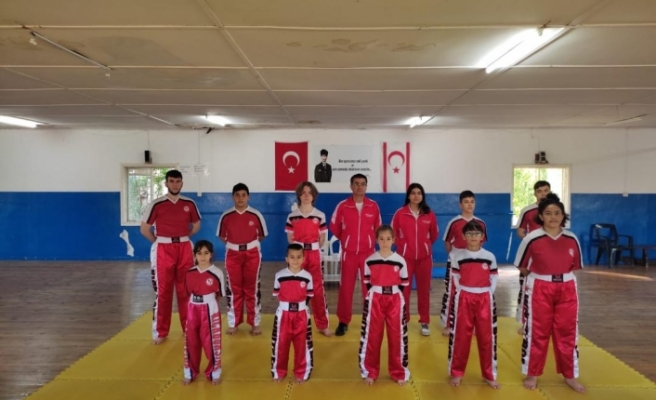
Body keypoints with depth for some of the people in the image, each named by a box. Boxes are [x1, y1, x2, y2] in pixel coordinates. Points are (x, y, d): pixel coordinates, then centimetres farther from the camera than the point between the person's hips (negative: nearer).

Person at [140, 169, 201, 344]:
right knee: (163, 291, 4)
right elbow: (144, 228, -1)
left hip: (184, 249, 2)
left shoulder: (189, 204, 2)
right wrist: (158, 241, 0)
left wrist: (183, 238, 7)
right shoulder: (157, 204, -7)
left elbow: (196, 225, 15)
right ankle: (160, 332, 15)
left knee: (185, 289, 10)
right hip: (163, 250, -2)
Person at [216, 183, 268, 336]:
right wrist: (233, 244, 3)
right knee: (234, 289, 9)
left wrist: (249, 243, 6)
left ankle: (255, 323, 19)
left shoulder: (256, 215, -8)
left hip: (252, 254, -1)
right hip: (233, 254, 1)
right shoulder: (226, 216, -5)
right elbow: (221, 235, 9)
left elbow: (262, 235, 5)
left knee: (252, 289, 7)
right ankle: (233, 323, 22)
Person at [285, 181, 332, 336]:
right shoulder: (292, 216, 0)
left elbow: (322, 238, 5)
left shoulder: (320, 216, 0)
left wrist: (312, 249, 1)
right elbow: (290, 238, 5)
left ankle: (322, 324, 15)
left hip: (314, 255, 0)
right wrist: (301, 249, 0)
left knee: (318, 288, 3)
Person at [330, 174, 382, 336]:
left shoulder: (373, 206, -2)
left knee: (369, 287, 7)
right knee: (346, 288, 4)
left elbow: (377, 227, 12)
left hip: (368, 253, 1)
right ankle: (343, 322, 16)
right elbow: (334, 228, 7)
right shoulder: (342, 206, -5)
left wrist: (369, 241, 11)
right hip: (348, 253, -1)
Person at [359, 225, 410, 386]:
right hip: (375, 300, 0)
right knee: (372, 336, 6)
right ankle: (370, 372, 21)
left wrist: (393, 293, -2)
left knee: (396, 336, 8)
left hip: (395, 301, 0)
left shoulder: (400, 261, -4)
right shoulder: (370, 260, -3)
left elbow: (404, 283, 4)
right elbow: (367, 282, 7)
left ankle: (399, 372, 24)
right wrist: (376, 293, 0)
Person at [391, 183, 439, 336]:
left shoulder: (429, 214, 0)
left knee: (424, 289, 8)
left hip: (424, 257, 2)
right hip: (405, 256, -1)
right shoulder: (400, 213, -5)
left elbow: (434, 234, 13)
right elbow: (393, 233, 6)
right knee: (404, 289, 2)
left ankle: (425, 322, 19)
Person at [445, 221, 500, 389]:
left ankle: (489, 374, 23)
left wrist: (486, 295, -2)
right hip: (463, 299, -1)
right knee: (460, 337, 5)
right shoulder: (458, 256, -3)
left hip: (485, 300, 1)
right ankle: (456, 373, 19)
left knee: (486, 337, 8)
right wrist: (462, 295, -2)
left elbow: (494, 279, 5)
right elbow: (454, 280, 4)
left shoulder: (490, 257, -1)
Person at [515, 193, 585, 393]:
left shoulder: (572, 239, -3)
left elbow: (574, 265, 11)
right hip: (539, 289, -3)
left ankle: (570, 375, 30)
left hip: (566, 289, 3)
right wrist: (540, 278, 4)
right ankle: (532, 374, 22)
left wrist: (561, 276, 3)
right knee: (537, 333, 6)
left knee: (567, 332, 13)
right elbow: (522, 266, -1)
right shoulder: (532, 239, -13)